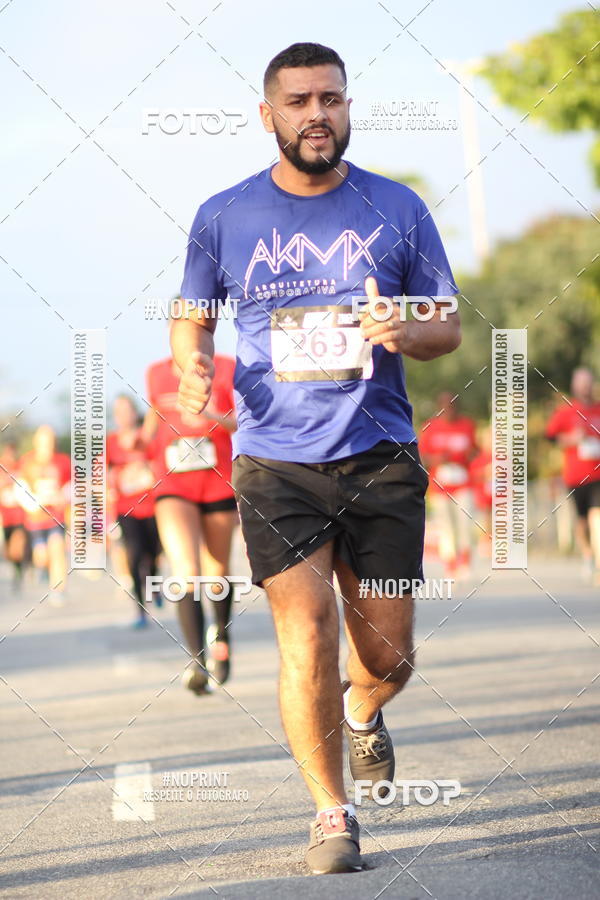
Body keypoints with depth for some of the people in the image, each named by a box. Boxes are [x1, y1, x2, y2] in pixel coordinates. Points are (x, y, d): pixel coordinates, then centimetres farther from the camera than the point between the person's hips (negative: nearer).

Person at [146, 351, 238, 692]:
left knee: (217, 570, 15)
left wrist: (213, 416, -28)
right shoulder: (157, 374, 5)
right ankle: (197, 660, -30)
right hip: (173, 488, 0)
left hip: (219, 485, 0)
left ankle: (222, 632, 46)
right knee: (186, 571, -21)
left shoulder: (225, 369, -4)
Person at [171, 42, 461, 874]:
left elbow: (449, 325, 9)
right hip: (276, 463, -1)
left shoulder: (398, 210, 4)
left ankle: (362, 711, 43)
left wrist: (407, 333, -14)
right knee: (307, 638, -12)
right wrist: (194, 363, -8)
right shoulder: (224, 218, 4)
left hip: (382, 459, 1)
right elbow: (193, 319, 16)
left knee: (389, 654, 5)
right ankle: (331, 813, 5)